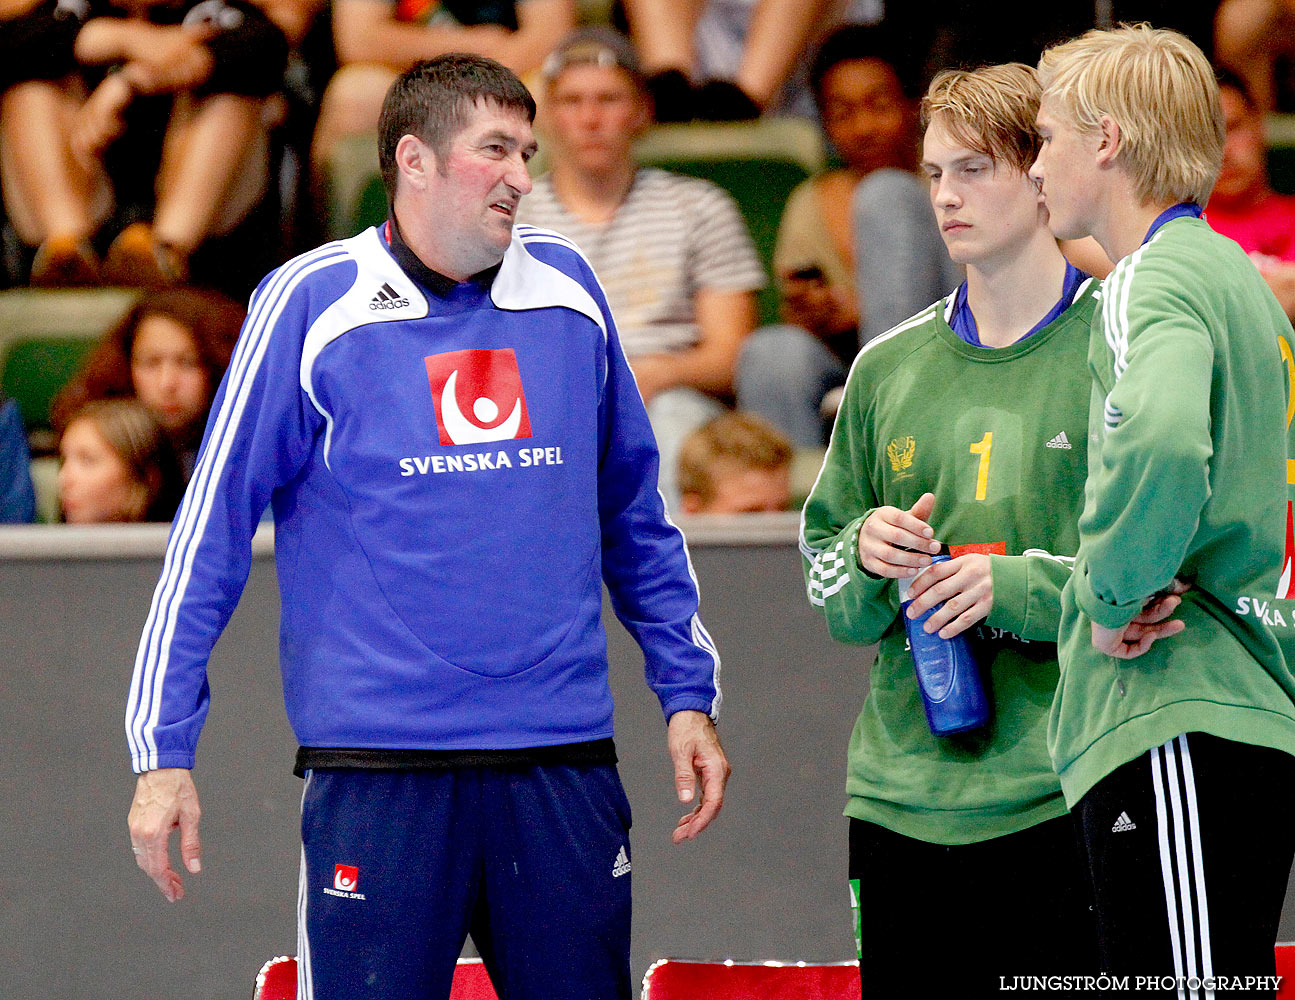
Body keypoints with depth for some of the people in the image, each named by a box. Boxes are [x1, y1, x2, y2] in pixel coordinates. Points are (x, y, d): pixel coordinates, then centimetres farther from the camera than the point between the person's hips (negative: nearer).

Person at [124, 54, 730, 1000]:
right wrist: (165, 750, -6)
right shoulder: (311, 305, -3)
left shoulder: (566, 290, 9)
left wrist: (689, 693, 15)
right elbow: (211, 533, -2)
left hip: (564, 762, 4)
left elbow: (636, 514, 19)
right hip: (379, 770, -4)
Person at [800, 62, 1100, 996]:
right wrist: (868, 555, -4)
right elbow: (831, 595, 19)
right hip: (900, 803, 5)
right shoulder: (888, 367, 14)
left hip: (1060, 804, -5)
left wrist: (1021, 585, -17)